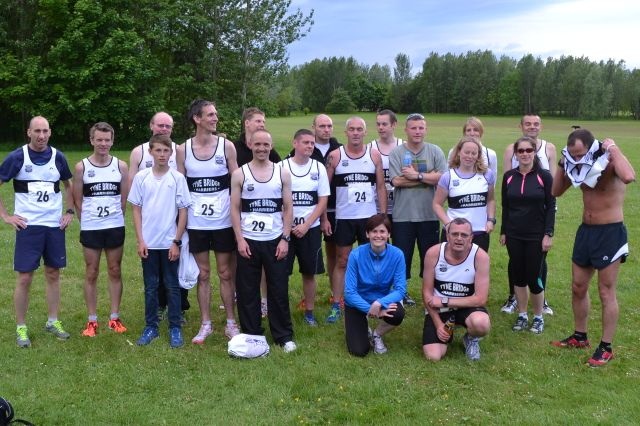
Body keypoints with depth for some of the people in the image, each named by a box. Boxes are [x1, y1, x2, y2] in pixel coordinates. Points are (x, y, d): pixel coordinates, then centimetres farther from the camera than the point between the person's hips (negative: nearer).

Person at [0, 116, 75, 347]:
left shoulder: (58, 157, 3)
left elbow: (69, 185, 18)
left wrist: (70, 211, 9)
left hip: (55, 226, 3)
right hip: (28, 226, -3)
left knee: (53, 274, 10)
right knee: (24, 278, -1)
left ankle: (53, 321, 23)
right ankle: (21, 328, 13)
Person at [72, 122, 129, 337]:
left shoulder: (121, 166, 0)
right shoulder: (81, 167, -3)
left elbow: (125, 198, 5)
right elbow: (77, 200, 3)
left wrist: (115, 218, 5)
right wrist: (87, 221, 4)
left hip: (115, 227, 1)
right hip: (90, 229, -1)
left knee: (115, 272, 8)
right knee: (91, 273, 6)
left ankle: (114, 317, 18)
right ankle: (92, 320, 15)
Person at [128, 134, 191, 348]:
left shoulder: (178, 178, -4)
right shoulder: (141, 177, 0)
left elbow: (183, 212, -2)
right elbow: (136, 210, 4)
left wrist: (176, 242, -7)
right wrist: (140, 240, -3)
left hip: (169, 243, -1)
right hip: (148, 242, 1)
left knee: (172, 286, 7)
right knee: (150, 286, 11)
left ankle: (175, 328, 16)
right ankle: (150, 326, 21)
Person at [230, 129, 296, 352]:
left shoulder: (282, 172, 4)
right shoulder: (240, 174, 1)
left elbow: (288, 208, 4)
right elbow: (235, 209, 0)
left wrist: (285, 238, -4)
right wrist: (240, 239, -8)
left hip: (275, 240, 0)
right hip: (248, 241, 0)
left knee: (279, 290, 4)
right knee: (247, 291, 5)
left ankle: (284, 336, 16)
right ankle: (251, 335, 19)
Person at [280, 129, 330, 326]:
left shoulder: (319, 168, 2)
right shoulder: (282, 167, -3)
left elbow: (323, 201, 1)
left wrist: (306, 225, -9)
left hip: (310, 228, 1)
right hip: (285, 227, -1)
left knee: (309, 272, 7)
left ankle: (309, 312, 20)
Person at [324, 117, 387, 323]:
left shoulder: (374, 155, 1)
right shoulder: (335, 156, -3)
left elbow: (381, 187, 4)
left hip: (369, 217, 1)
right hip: (343, 218, -1)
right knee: (341, 261, 5)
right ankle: (336, 306, 10)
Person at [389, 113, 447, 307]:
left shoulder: (435, 151, 3)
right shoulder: (396, 153, 0)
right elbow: (396, 181, -13)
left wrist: (417, 175, -12)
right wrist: (429, 177, -10)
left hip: (429, 215, 1)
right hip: (403, 215, -1)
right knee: (402, 255, 7)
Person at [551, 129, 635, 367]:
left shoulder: (610, 163, -16)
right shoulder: (579, 166, 5)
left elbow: (629, 177, -40)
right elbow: (556, 191, 12)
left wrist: (613, 149, -28)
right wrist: (563, 163, 1)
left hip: (610, 232, -7)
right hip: (585, 230, 8)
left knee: (606, 292, 1)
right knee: (577, 287, 15)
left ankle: (606, 348, 12)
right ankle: (580, 337, 31)